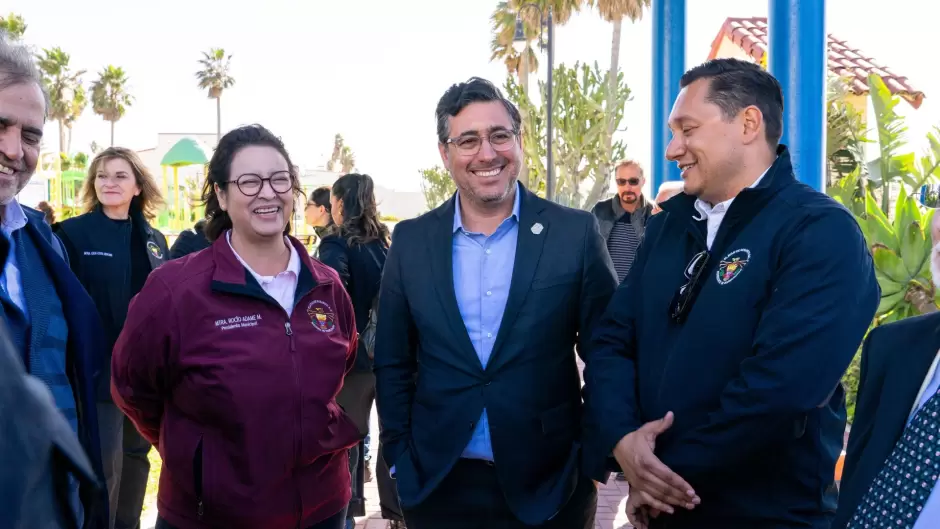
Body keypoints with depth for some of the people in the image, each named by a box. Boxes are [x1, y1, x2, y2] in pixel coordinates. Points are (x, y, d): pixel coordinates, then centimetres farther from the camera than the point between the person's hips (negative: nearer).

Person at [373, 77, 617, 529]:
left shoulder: (575, 233, -5)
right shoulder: (411, 241, 1)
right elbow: (392, 363, 6)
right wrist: (400, 460, 1)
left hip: (550, 486, -1)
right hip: (437, 486, 2)